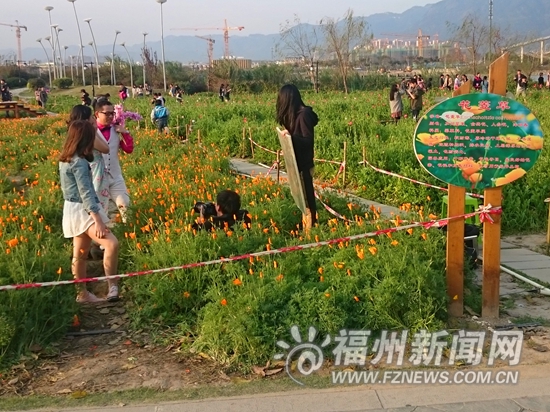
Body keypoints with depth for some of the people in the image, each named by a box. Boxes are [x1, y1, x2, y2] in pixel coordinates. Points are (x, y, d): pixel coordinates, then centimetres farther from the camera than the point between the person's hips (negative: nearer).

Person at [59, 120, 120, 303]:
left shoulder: (67, 159, 6)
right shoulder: (79, 162, -21)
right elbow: (86, 193, -25)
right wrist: (98, 221, -27)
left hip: (75, 210, 10)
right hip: (82, 211, -10)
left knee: (80, 253, 16)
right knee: (111, 244, -21)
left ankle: (82, 293, 26)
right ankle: (112, 287, -17)